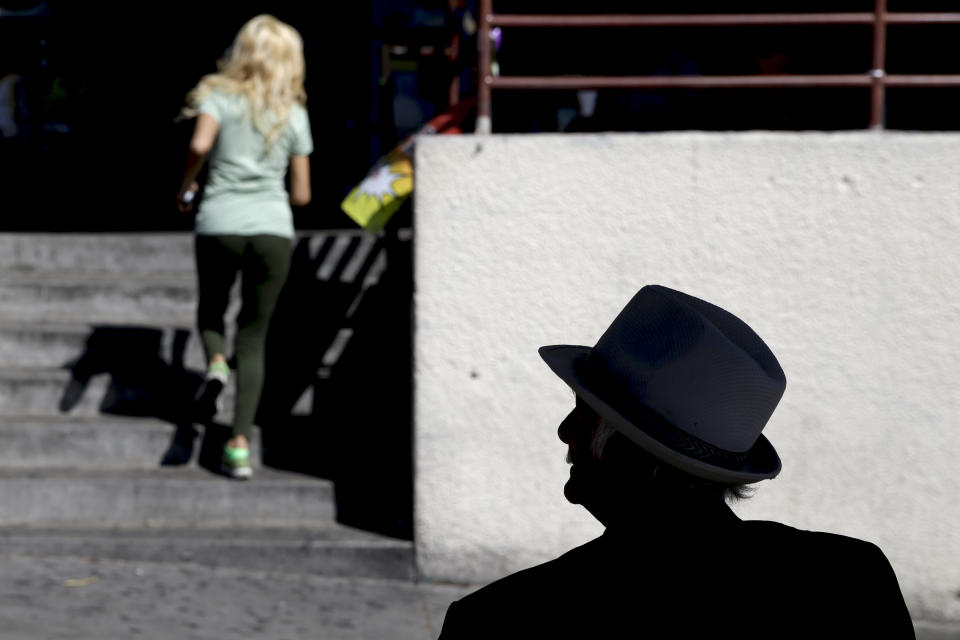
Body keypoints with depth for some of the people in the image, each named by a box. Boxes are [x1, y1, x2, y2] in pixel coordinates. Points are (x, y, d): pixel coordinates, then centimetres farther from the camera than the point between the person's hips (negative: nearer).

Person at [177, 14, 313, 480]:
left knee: (210, 312, 25)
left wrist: (185, 188, 0)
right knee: (253, 337, 9)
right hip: (273, 231, 1)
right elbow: (301, 194, 9)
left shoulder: (219, 96, 3)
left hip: (219, 225, -1)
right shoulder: (294, 114, 9)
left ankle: (215, 363, -9)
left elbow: (200, 144, -17)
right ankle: (240, 442, -4)